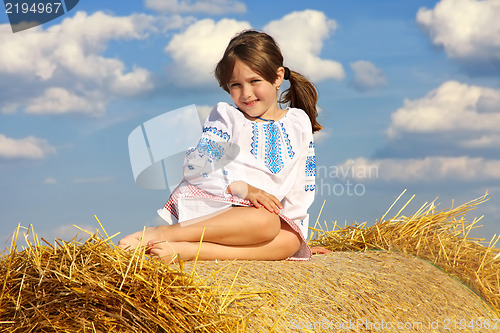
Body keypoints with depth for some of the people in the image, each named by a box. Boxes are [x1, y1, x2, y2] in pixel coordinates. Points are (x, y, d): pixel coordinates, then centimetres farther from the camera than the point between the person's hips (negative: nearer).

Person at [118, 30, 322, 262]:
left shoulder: (299, 123, 17)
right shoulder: (225, 117, 10)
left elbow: (303, 186, 18)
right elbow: (196, 165, -5)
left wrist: (298, 224, 6)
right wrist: (243, 188, -18)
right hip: (219, 206, -4)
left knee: (290, 241, -31)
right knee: (265, 222, -36)